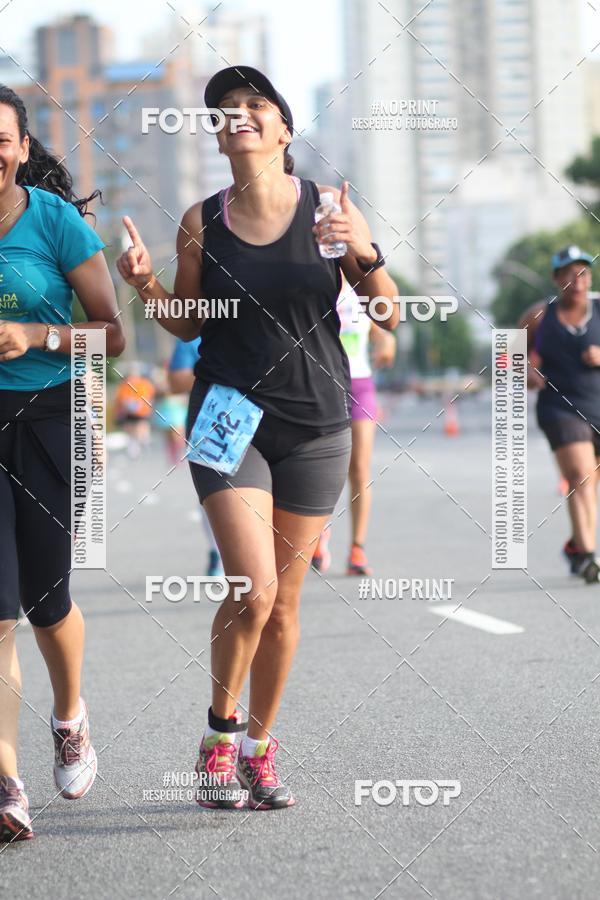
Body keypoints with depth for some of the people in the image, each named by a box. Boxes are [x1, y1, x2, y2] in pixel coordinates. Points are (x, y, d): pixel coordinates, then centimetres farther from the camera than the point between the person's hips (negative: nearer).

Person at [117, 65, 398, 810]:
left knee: (283, 603, 7)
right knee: (253, 589, -15)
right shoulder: (201, 224, 0)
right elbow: (188, 324, 11)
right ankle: (220, 734, 6)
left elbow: (388, 315, -3)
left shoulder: (325, 210, -2)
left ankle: (260, 750, 23)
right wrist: (146, 284, -7)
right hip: (231, 418, -1)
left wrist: (365, 252, -21)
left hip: (316, 426, 1)